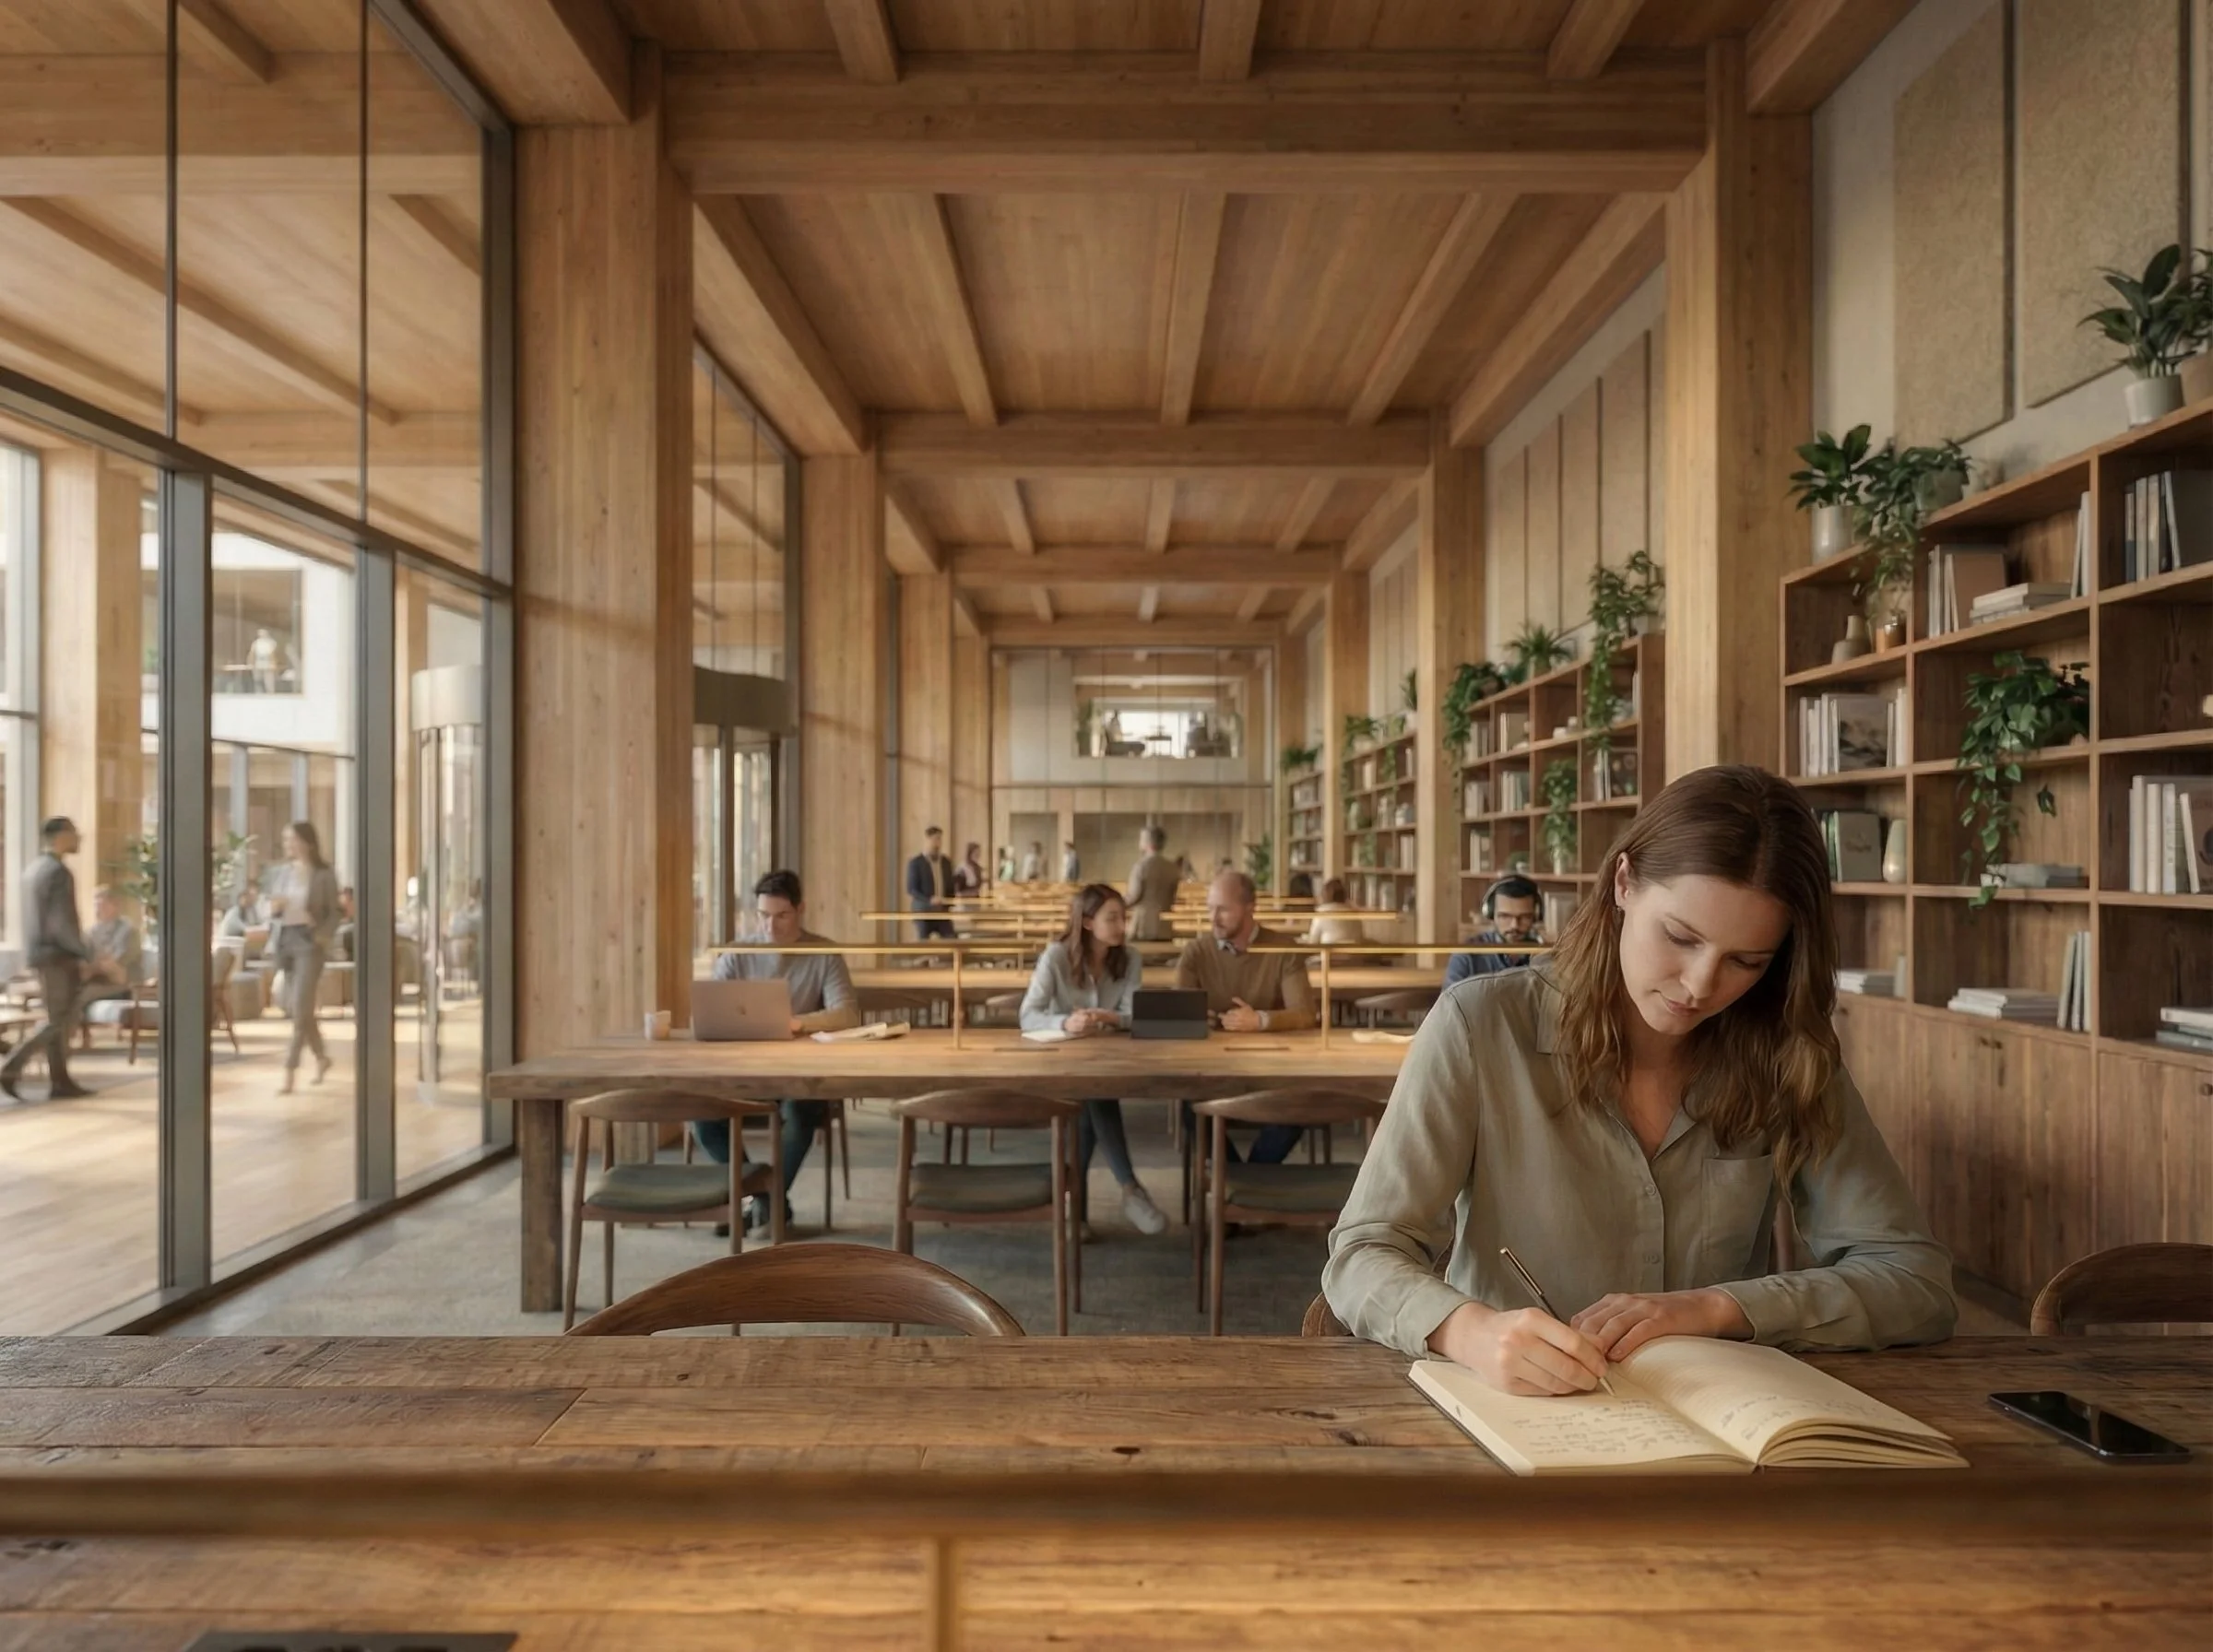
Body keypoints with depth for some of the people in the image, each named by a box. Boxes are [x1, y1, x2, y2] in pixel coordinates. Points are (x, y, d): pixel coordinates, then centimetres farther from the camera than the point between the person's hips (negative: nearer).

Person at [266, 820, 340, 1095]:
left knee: (300, 1007, -11)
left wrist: (323, 937, -17)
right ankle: (322, 1057, 29)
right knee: (298, 1007, 11)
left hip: (309, 941, -6)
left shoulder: (324, 875, -3)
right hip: (284, 940, 6)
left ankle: (289, 1073, -9)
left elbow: (333, 913, -1)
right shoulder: (282, 872, 11)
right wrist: (273, 909, -6)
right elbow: (272, 909, 17)